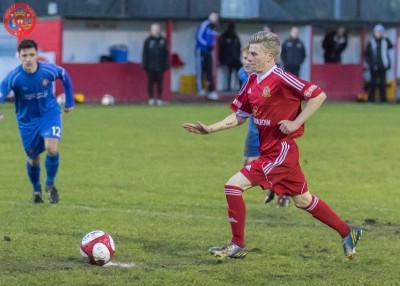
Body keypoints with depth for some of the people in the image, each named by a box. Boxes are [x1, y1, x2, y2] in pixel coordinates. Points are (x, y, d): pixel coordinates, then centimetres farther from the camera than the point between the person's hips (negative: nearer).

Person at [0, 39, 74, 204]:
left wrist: (69, 101, 10)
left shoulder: (49, 70, -18)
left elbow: (65, 76, 4)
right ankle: (36, 189, 39)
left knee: (52, 149, -22)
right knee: (33, 158, 10)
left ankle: (50, 184, 3)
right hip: (27, 121, 1)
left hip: (50, 114, -1)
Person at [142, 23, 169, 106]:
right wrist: (145, 64, -4)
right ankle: (151, 98, 6)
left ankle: (159, 99, 5)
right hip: (151, 66, -1)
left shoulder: (163, 40, 9)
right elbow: (145, 54, 3)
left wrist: (166, 64, 3)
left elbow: (166, 54, 9)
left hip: (160, 66, 1)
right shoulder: (148, 41, 3)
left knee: (159, 82, 2)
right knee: (151, 82, 1)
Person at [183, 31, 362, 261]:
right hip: (269, 150, 9)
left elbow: (318, 95, -17)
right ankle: (348, 232, 29)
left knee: (234, 185, -12)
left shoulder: (280, 79, -17)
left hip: (281, 150, -9)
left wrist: (296, 123, -18)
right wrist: (210, 129, 6)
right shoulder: (252, 82, 8)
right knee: (303, 200, 17)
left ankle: (238, 246, -3)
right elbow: (239, 116, 15)